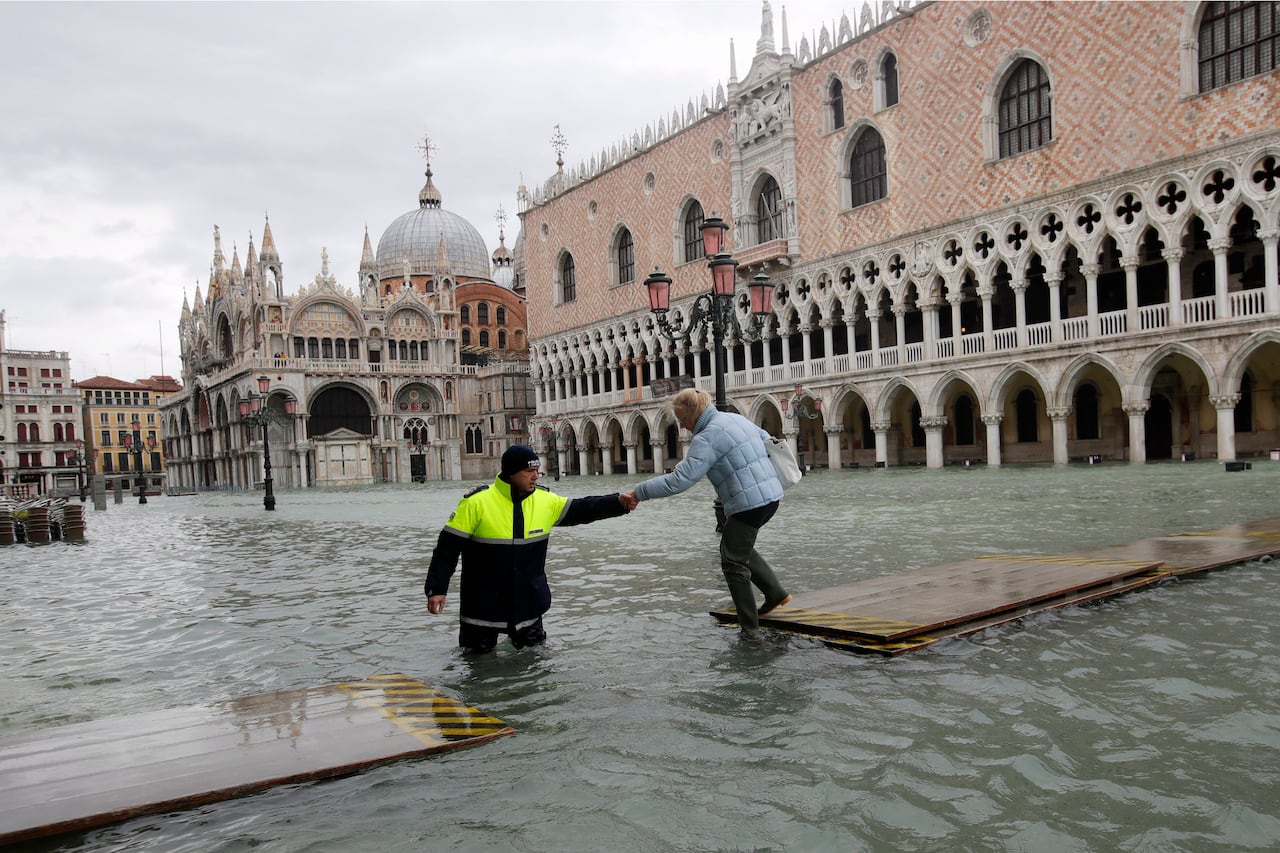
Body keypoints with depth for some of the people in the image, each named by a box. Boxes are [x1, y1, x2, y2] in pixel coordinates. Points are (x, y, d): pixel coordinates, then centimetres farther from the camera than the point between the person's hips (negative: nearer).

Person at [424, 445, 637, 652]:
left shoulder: (545, 500, -3)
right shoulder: (476, 502, -16)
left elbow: (582, 509, 1)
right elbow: (449, 545, -12)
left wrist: (619, 503, -12)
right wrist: (437, 589, -13)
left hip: (528, 601, 4)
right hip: (483, 604, -4)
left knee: (536, 649, 18)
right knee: (480, 653, 13)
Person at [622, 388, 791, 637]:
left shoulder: (707, 439, -16)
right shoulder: (735, 418, 11)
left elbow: (679, 480, -24)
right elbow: (767, 441, 23)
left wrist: (639, 492, -20)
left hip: (749, 504, -9)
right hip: (770, 496, 9)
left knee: (733, 564, 4)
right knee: (741, 549, 27)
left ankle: (749, 628, 10)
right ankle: (776, 593, 23)